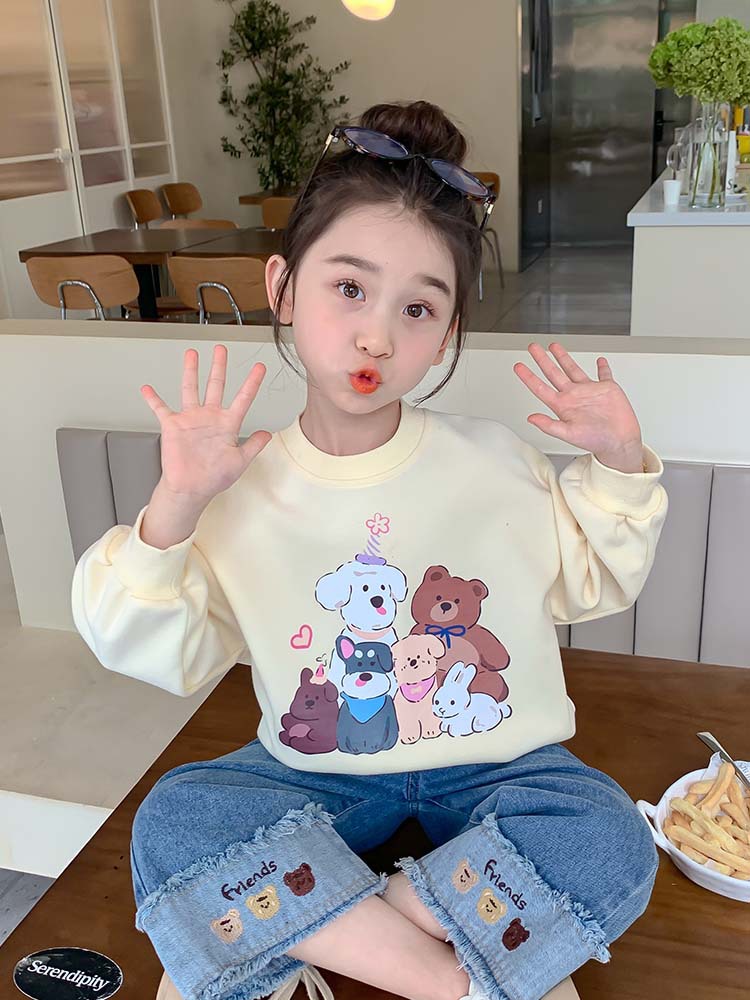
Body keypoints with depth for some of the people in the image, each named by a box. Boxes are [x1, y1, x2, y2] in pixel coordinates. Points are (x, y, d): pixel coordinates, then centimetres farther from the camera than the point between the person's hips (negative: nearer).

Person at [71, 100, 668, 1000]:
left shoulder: (496, 460, -3)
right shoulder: (240, 489, -8)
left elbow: (591, 583, 8)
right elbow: (161, 655, -10)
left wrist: (618, 466, -8)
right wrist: (174, 510, -25)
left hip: (494, 760, 1)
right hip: (315, 772, 0)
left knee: (611, 846, -26)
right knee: (170, 826, -24)